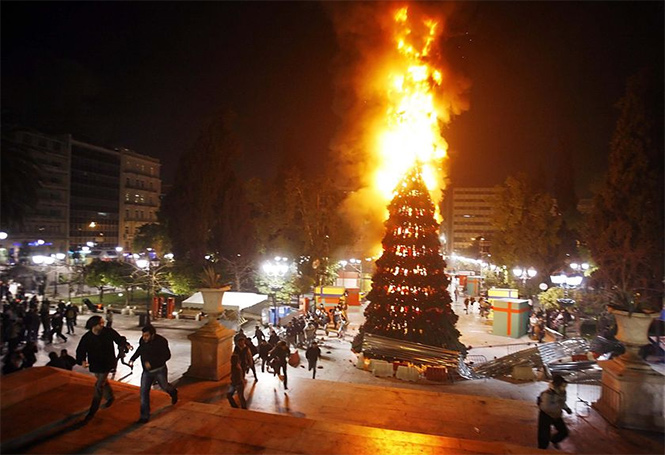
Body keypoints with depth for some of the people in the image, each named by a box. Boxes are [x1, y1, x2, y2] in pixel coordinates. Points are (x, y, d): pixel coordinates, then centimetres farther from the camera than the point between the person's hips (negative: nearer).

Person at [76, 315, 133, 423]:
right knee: (103, 381, 24)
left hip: (107, 363, -3)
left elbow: (119, 339, -4)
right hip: (95, 364, 3)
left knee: (99, 386, -6)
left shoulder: (108, 332, -17)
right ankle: (110, 397, 50)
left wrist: (126, 345, -22)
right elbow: (81, 351, -15)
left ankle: (92, 412, 6)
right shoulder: (87, 337, -15)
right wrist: (82, 361, -33)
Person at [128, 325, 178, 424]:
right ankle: (144, 416, 12)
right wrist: (132, 359, 1)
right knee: (144, 392, 0)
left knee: (164, 387, 17)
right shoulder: (142, 340, -10)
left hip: (159, 370, -4)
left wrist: (152, 362, -31)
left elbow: (167, 356, -24)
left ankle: (173, 392, 54)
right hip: (147, 371, 4)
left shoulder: (161, 341, -26)